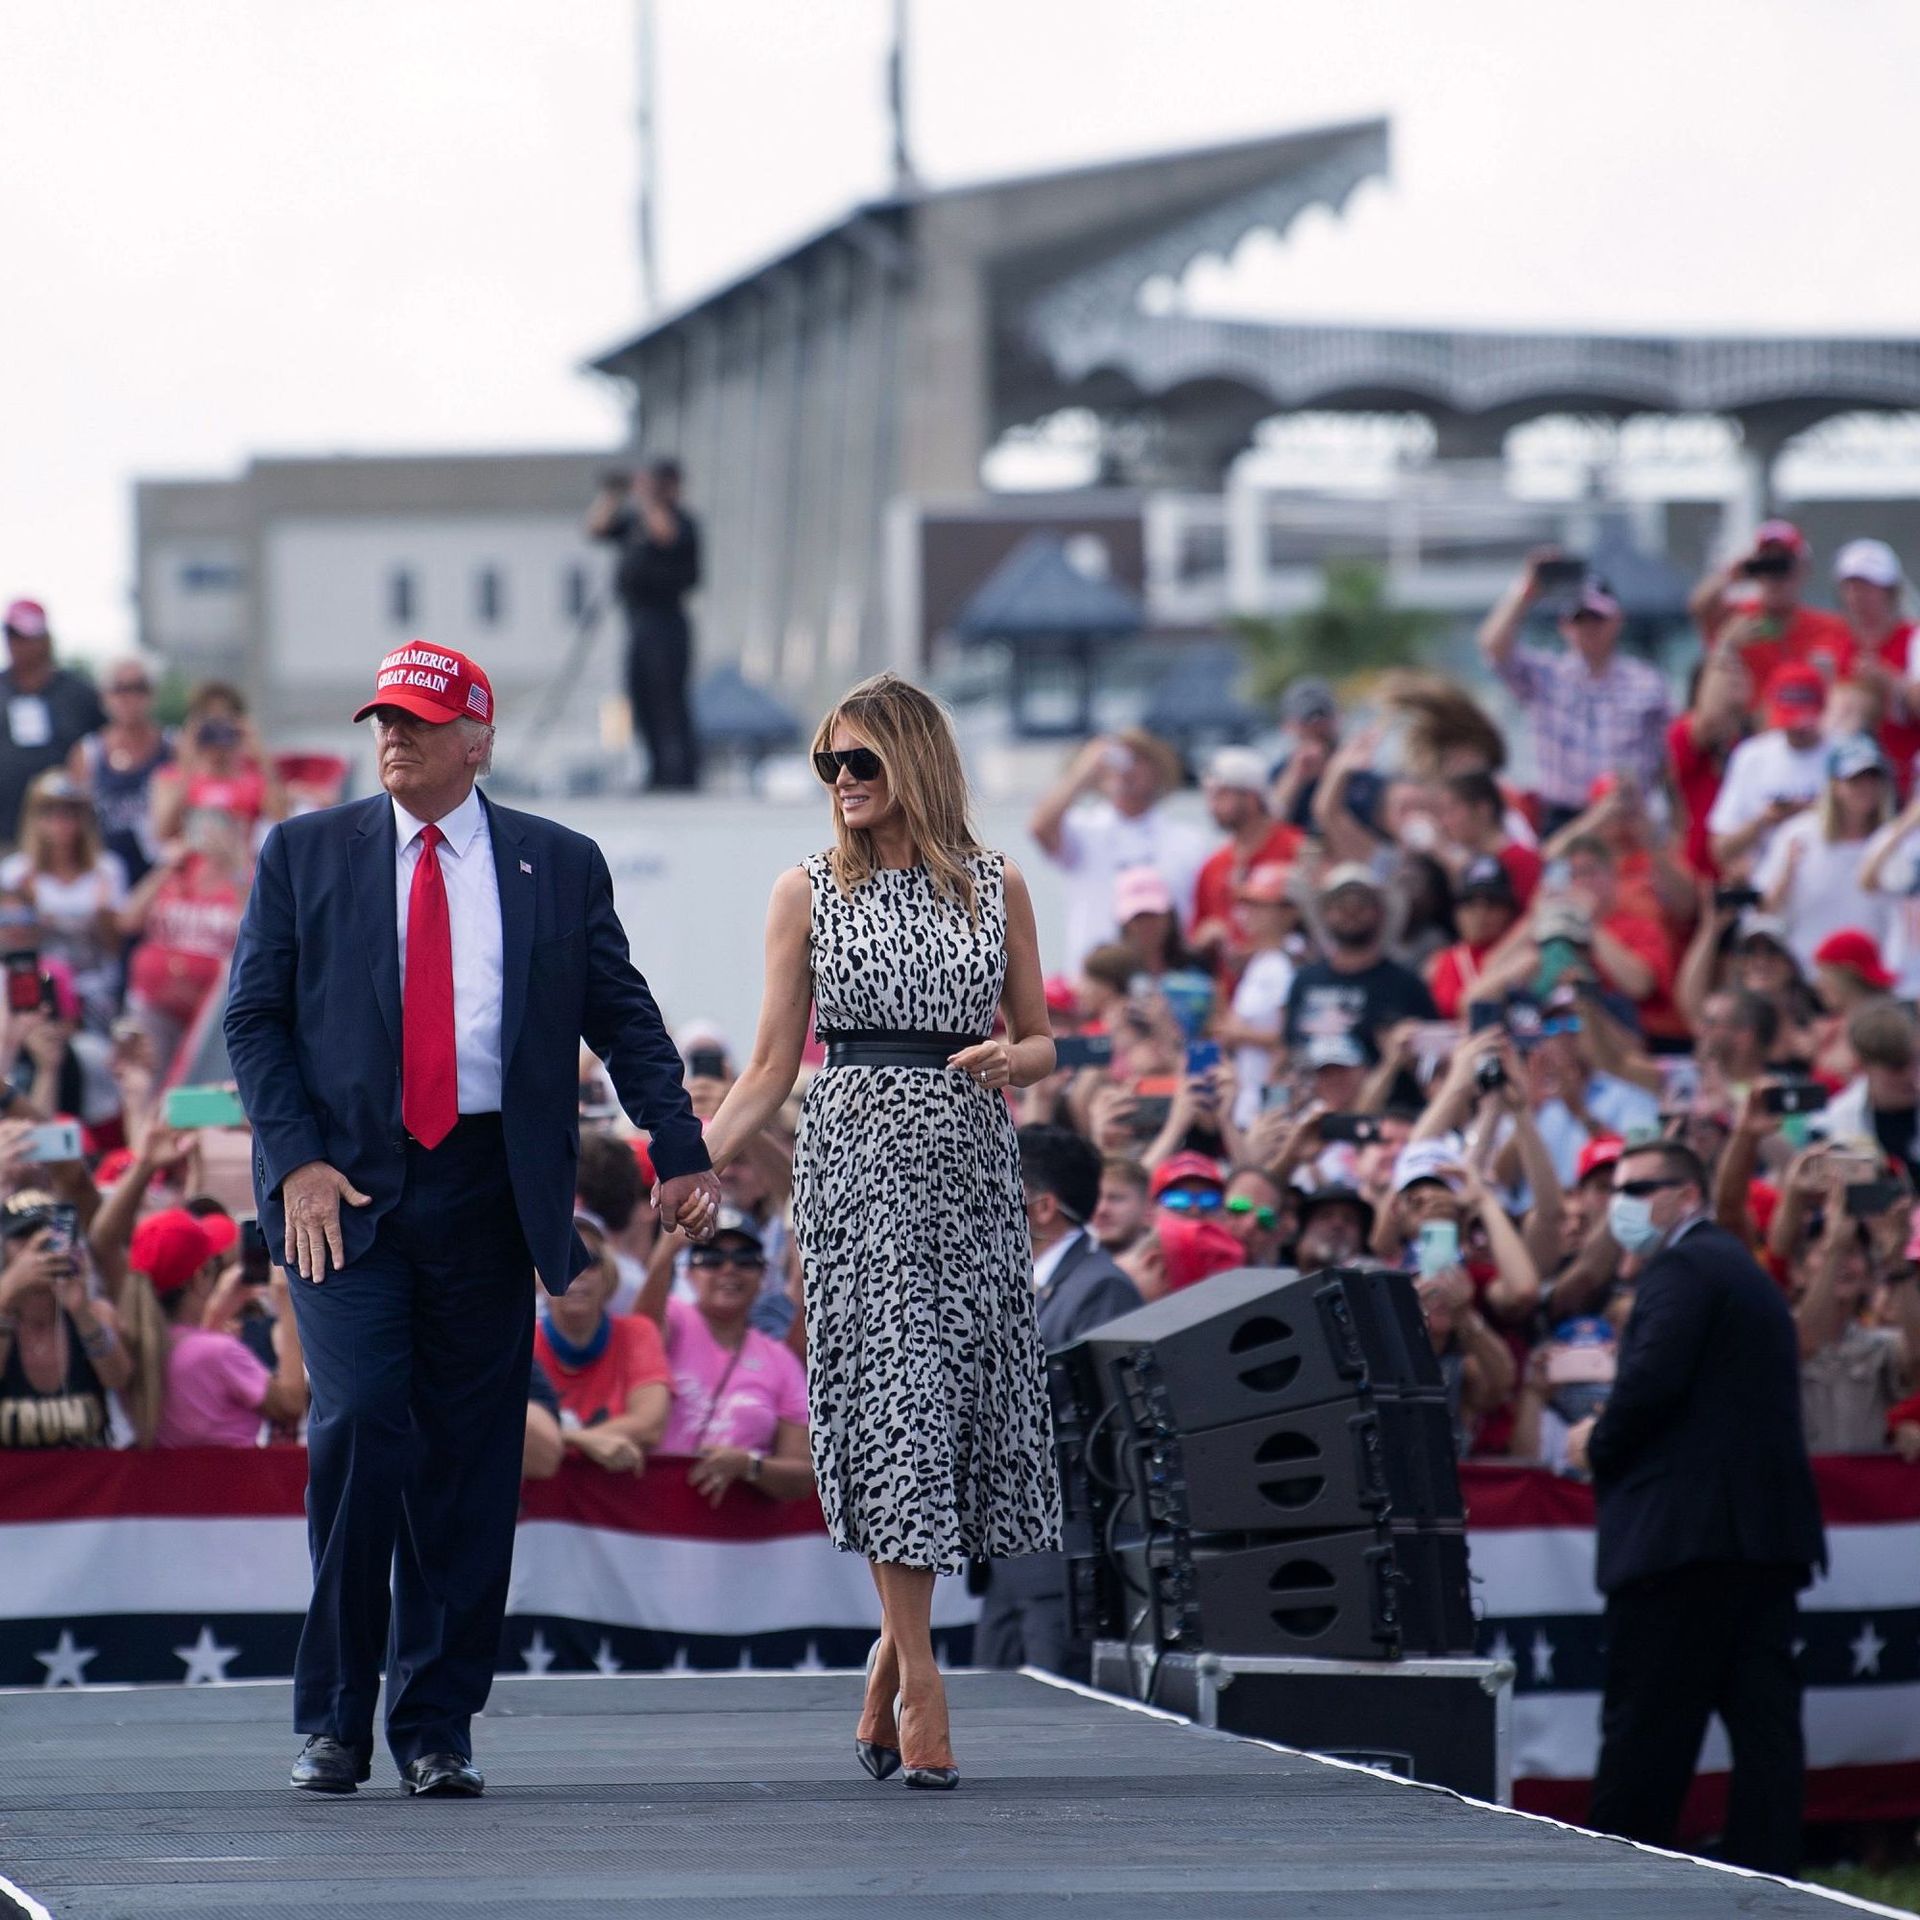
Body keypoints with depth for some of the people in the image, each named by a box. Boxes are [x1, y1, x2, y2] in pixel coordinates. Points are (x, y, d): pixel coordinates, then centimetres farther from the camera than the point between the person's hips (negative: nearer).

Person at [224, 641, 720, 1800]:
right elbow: (254, 1017, 6)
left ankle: (437, 1725, 9)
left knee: (472, 1459, 1)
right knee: (360, 1423, -15)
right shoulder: (304, 854, 9)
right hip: (345, 1188, -1)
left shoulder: (561, 867, 10)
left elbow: (624, 1018, 8)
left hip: (488, 1187, 1)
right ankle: (334, 1717, -5)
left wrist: (681, 1154, -4)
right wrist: (297, 1159, -7)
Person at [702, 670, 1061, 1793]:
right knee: (890, 1395, -10)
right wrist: (697, 1163, -7)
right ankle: (919, 1683, -10)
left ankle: (893, 1658, 17)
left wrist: (1010, 1060, -10)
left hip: (971, 1161, 2)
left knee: (964, 1399, 1)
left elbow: (1042, 1042, 13)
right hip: (857, 1156, -2)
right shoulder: (811, 893, 6)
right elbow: (774, 1066, 5)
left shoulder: (997, 887, 9)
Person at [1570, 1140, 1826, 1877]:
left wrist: (1597, 1444, -4)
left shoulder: (1681, 1268, -7)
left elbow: (1653, 1378, -20)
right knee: (1764, 1719, 4)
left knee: (1645, 1726, -4)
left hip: (1684, 1530, -9)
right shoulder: (1744, 1271, 23)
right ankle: (1767, 1872, 1)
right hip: (1768, 1530, 9)